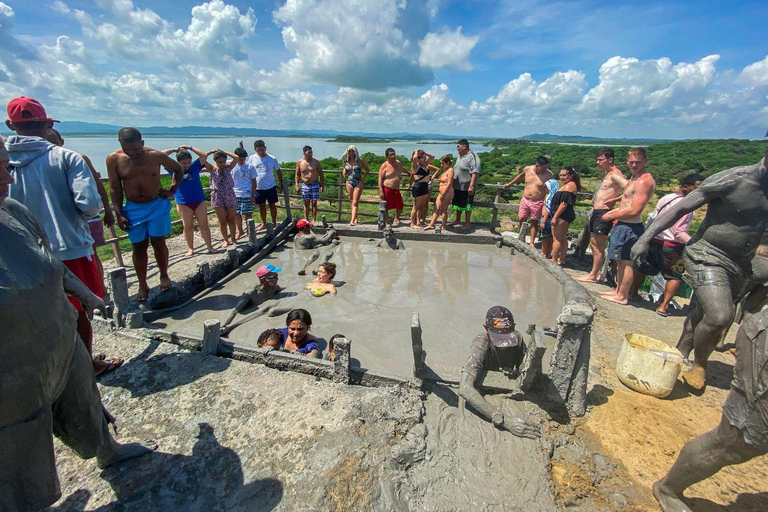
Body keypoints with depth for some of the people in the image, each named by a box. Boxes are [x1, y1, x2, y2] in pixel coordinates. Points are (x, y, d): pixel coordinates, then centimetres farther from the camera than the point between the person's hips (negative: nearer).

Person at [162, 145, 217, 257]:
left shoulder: (195, 166, 2)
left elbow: (204, 156, -5)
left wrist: (190, 148, 0)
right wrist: (175, 149, 3)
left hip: (200, 201, 0)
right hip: (183, 203, 0)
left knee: (204, 225, 3)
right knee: (188, 227, 7)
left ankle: (210, 247, 9)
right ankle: (190, 249, 16)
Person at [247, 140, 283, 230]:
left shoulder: (272, 159, -5)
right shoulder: (252, 158, -2)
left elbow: (278, 171, 4)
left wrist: (280, 184, 3)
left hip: (271, 187, -1)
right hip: (258, 187, 1)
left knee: (272, 205, 7)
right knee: (262, 206, 12)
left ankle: (274, 223, 21)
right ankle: (263, 224, 25)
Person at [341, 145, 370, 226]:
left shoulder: (359, 160, -2)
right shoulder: (346, 161, 7)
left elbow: (368, 169, 8)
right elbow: (344, 174, 16)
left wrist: (363, 178, 0)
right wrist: (342, 171, -7)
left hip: (358, 183, -4)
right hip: (349, 183, 4)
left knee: (355, 202, -9)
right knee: (351, 201, 8)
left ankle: (352, 220, -16)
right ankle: (355, 218, 18)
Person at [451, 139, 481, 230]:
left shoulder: (472, 157, -16)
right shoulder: (460, 156, 13)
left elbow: (475, 172, -22)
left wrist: (471, 186, -27)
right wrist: (453, 183, 25)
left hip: (466, 187, -9)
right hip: (458, 186, 9)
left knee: (467, 205, 1)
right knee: (458, 203, 18)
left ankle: (467, 223, 11)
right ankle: (457, 220, 33)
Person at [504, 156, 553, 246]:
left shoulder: (549, 175, -13)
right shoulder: (527, 169, -3)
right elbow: (520, 176, 19)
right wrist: (510, 184, 30)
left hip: (537, 202, -4)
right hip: (525, 200, 4)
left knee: (534, 222, 6)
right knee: (521, 219, 10)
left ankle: (532, 242, 18)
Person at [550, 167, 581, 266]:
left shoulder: (569, 186, -15)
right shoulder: (569, 185, 18)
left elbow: (564, 204, -22)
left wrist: (555, 217, -22)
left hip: (562, 215, -11)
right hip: (566, 216, 11)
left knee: (556, 238, -6)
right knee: (563, 238, 15)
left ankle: (554, 260, -1)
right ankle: (561, 259, 24)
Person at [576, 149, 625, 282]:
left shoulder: (615, 174, -13)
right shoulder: (607, 173, 17)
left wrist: (613, 200, -22)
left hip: (604, 213, -10)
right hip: (596, 212, 10)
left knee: (598, 246, -3)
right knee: (593, 244, 15)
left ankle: (593, 276, 4)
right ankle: (596, 272, 25)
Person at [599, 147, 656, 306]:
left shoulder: (644, 181, -18)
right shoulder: (634, 178, 13)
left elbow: (635, 210, -23)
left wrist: (612, 215, -12)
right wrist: (615, 211, 11)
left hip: (630, 227, -10)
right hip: (624, 225, 10)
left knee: (626, 262, -2)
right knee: (621, 261, 17)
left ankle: (622, 297, 8)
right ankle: (618, 291, 29)